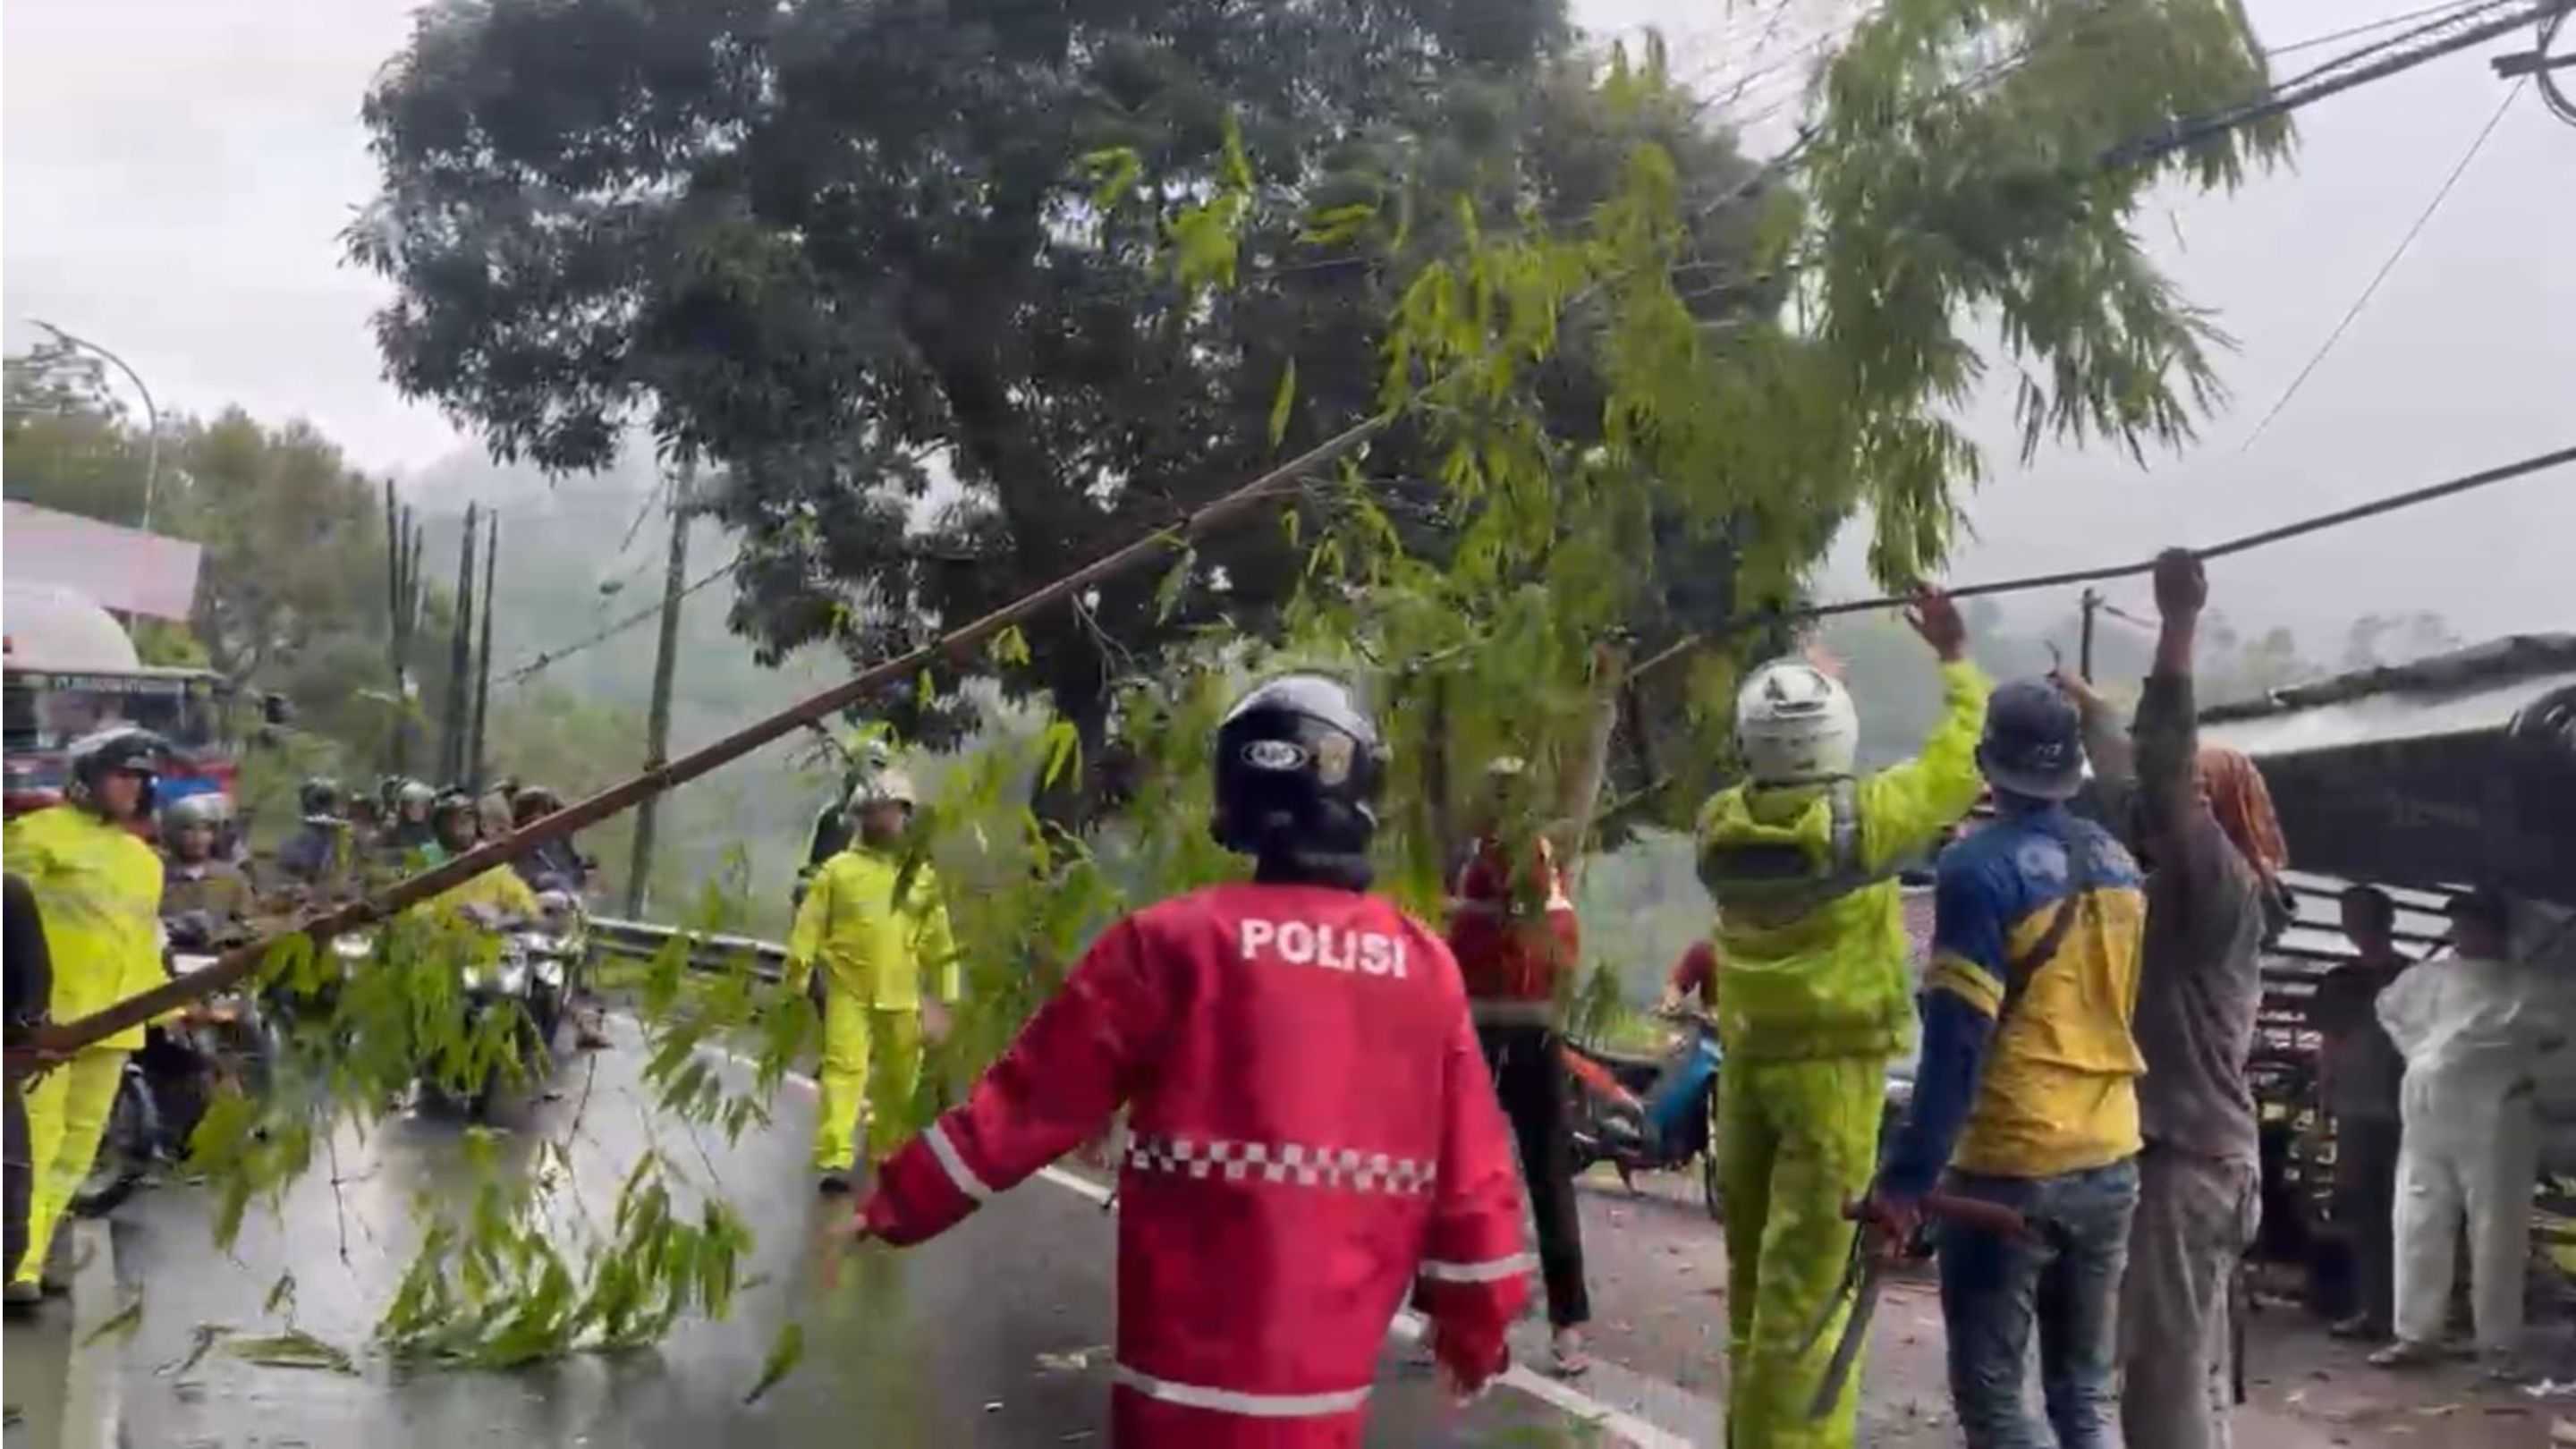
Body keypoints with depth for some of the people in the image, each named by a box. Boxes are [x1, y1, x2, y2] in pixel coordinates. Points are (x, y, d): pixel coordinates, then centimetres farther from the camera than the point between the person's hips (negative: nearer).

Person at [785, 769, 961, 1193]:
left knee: (899, 1077, 13)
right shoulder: (838, 870, 0)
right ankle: (834, 1160, -15)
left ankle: (886, 1151, 33)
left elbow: (938, 941, 10)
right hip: (849, 991, -3)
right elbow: (809, 927, 0)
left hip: (900, 997, 3)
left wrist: (944, 995, 9)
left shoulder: (921, 876, 7)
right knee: (844, 1070, -12)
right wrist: (796, 980, -3)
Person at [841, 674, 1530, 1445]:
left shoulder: (1175, 941, -9)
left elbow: (1033, 1101, -6)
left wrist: (896, 1202, 7)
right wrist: (1475, 1319, 19)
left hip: (1194, 1368, -4)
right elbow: (1471, 1169, 4)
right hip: (1331, 1378, 4)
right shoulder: (1427, 969, 1)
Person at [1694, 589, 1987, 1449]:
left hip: (1746, 1059, 6)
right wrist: (1957, 660, 10)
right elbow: (1961, 763, -3)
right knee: (1808, 1277, -3)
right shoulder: (1862, 818, -13)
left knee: (1754, 1265, 16)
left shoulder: (1720, 826, 0)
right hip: (1834, 1064, -5)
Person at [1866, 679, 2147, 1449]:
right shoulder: (2118, 862, 7)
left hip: (2010, 1167, -6)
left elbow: (1957, 1038, -19)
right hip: (2110, 1163, 7)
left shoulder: (1981, 868, -14)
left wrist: (1908, 1176, -17)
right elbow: (2129, 1011, 15)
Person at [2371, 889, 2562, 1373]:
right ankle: (2416, 1334, 13)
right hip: (2426, 1121, 4)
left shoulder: (2522, 983, 2)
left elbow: (2553, 1030, -1)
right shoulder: (2429, 975, 13)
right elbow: (2390, 1008, 26)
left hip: (2493, 1124, -4)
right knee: (2419, 1229, 5)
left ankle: (2499, 1345, 7)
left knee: (2497, 1237, -1)